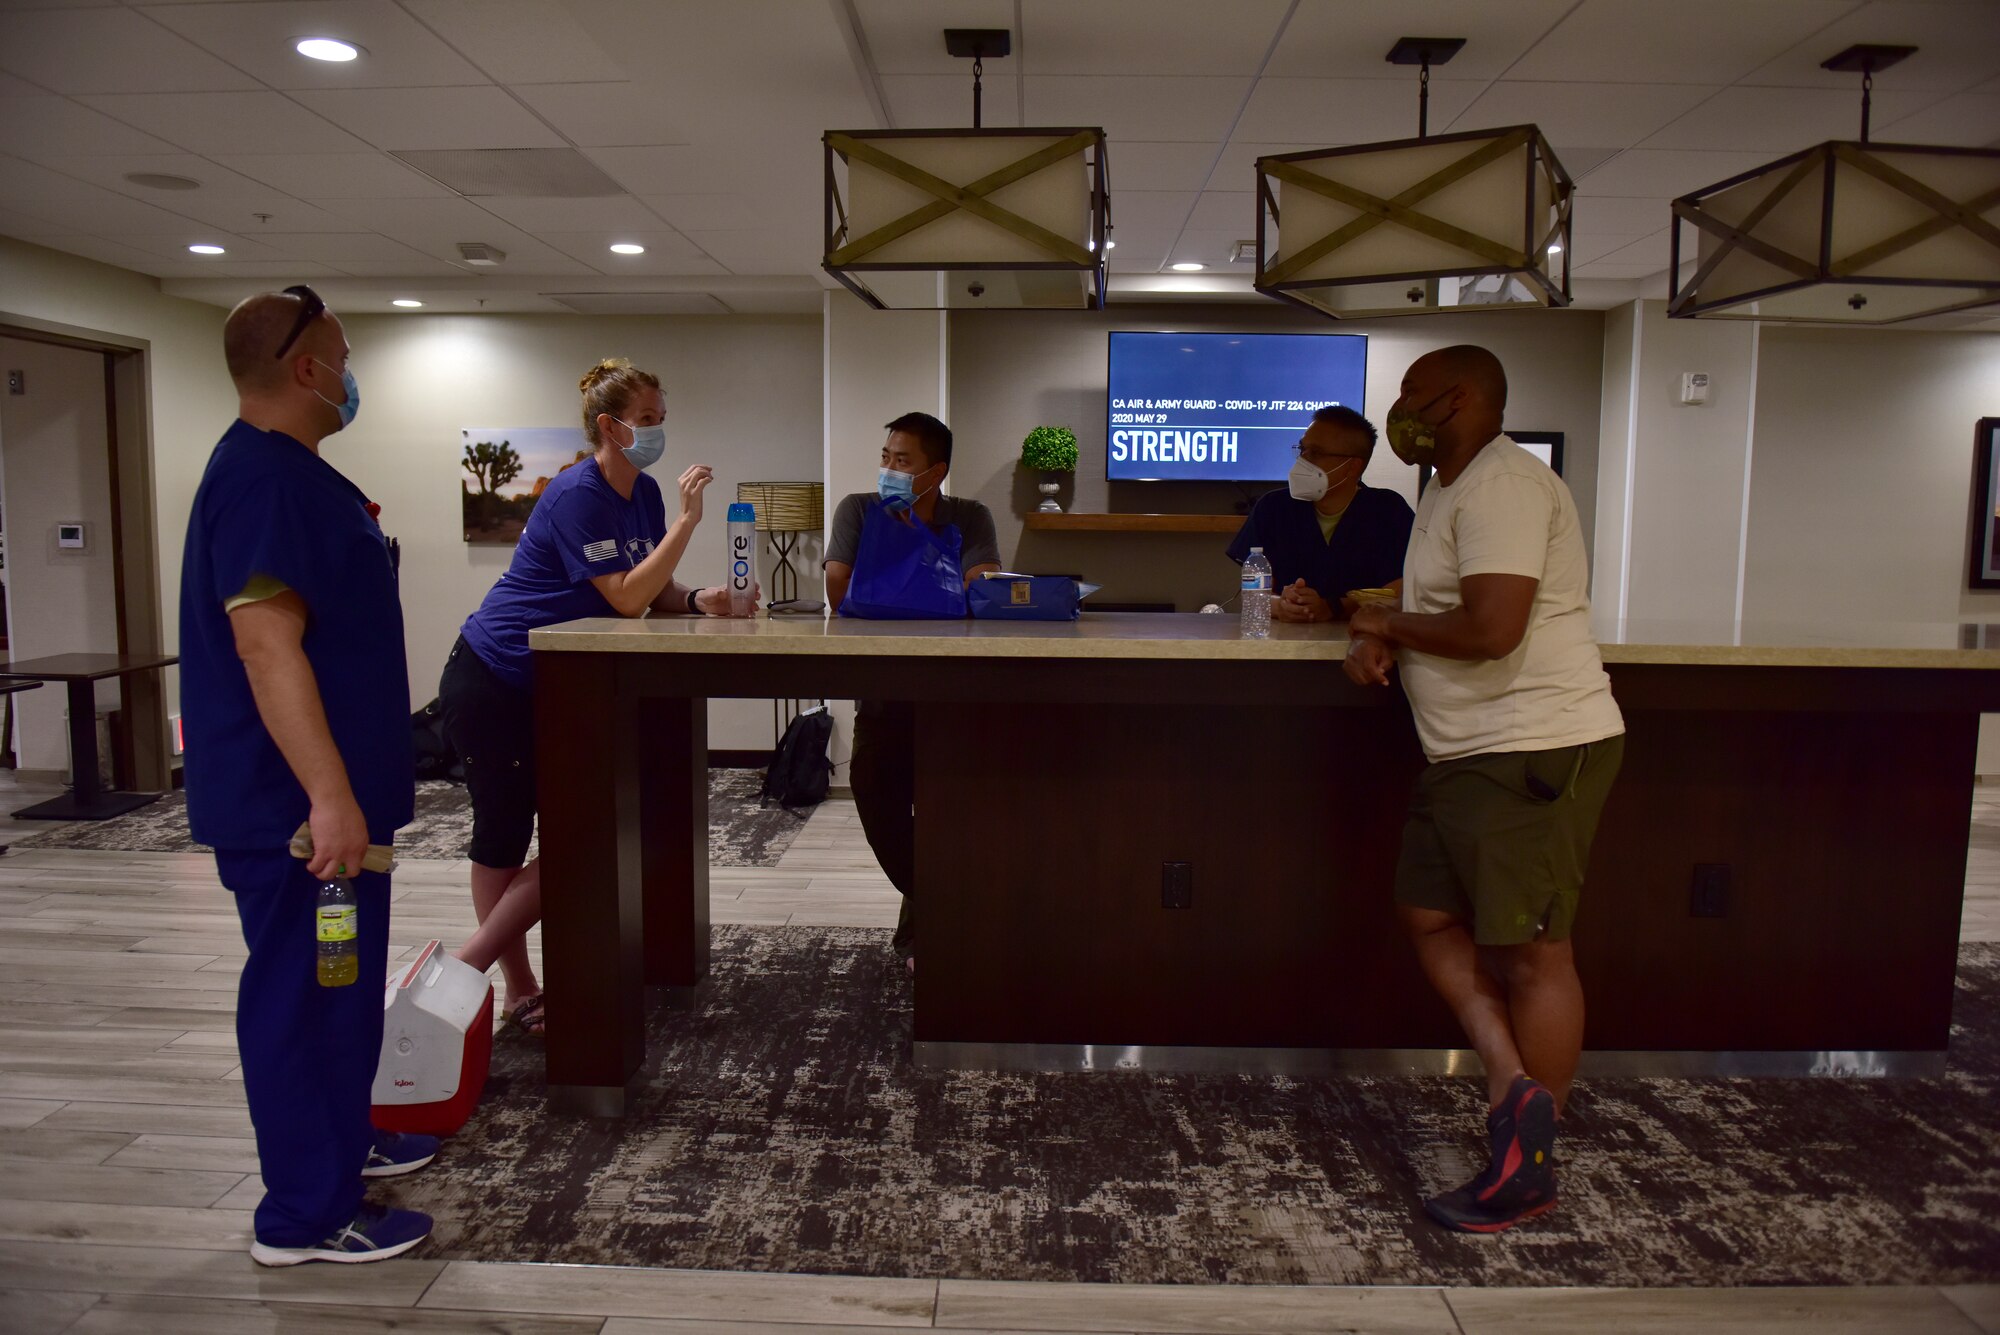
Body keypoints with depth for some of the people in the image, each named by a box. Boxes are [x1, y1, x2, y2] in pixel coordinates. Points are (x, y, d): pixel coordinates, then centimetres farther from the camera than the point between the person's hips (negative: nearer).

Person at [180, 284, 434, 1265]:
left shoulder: (289, 470, 15)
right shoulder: (262, 477, -19)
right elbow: (265, 642, -27)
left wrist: (375, 775, 26)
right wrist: (329, 797, -29)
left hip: (329, 791, 11)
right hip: (296, 806, -10)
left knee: (341, 982, 21)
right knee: (303, 994, 0)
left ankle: (340, 1140, 37)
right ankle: (305, 1216, 12)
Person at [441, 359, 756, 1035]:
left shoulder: (644, 494, 4)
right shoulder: (576, 496, -22)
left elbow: (657, 593, 5)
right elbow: (626, 598, -28)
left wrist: (701, 600, -16)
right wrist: (686, 520, -29)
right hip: (492, 685, -9)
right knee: (504, 837, 0)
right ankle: (518, 991, 12)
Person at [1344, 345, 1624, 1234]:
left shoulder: (1502, 485, -16)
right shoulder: (1451, 491, 18)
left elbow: (1490, 629, -27)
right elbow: (1439, 612, 24)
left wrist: (1386, 624, -10)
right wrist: (1378, 641, 2)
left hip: (1534, 751, -11)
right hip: (1469, 754, 11)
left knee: (1528, 950, -2)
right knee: (1431, 916, 11)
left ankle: (1530, 1172, 10)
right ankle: (1514, 1086, 11)